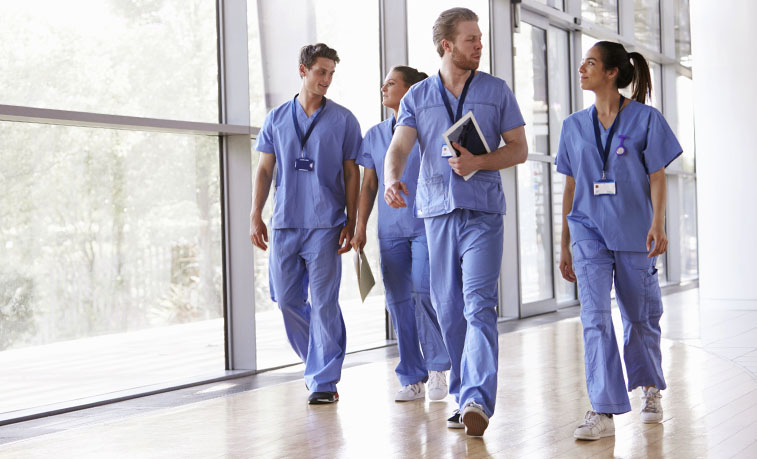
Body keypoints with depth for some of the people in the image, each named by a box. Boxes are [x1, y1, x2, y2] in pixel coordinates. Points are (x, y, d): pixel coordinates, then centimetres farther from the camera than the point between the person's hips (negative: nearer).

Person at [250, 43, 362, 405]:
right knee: (287, 299, 6)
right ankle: (317, 362, 27)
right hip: (284, 224, 3)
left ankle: (324, 380, 2)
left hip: (325, 224, -3)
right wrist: (255, 215, 5)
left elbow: (352, 174, 4)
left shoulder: (343, 120, 4)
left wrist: (350, 223, -3)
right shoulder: (277, 119, 11)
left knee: (323, 303, -6)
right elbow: (264, 170, 13)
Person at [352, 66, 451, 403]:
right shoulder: (375, 135, 14)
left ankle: (436, 368, 3)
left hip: (426, 224, -5)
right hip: (390, 230, 5)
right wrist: (360, 227, 10)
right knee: (398, 302, 3)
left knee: (424, 292, -16)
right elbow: (368, 185, 17)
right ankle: (412, 379, 11)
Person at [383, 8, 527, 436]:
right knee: (449, 309, 7)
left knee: (479, 306, -14)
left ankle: (477, 400, -21)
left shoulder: (496, 90, 8)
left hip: (483, 211, -2)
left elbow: (519, 149, 7)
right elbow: (399, 146, -3)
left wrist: (478, 162, -11)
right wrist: (392, 177, -26)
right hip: (437, 209, 2)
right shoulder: (418, 96, 10)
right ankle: (463, 396, 18)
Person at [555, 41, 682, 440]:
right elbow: (570, 186, 13)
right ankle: (603, 412, -14)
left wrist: (658, 224, -16)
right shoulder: (575, 125, 10)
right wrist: (564, 244, 13)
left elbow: (657, 176, -2)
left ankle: (650, 388, 35)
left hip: (633, 231, -2)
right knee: (594, 317, -12)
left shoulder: (645, 118, 0)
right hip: (589, 231, 2)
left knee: (640, 315, 9)